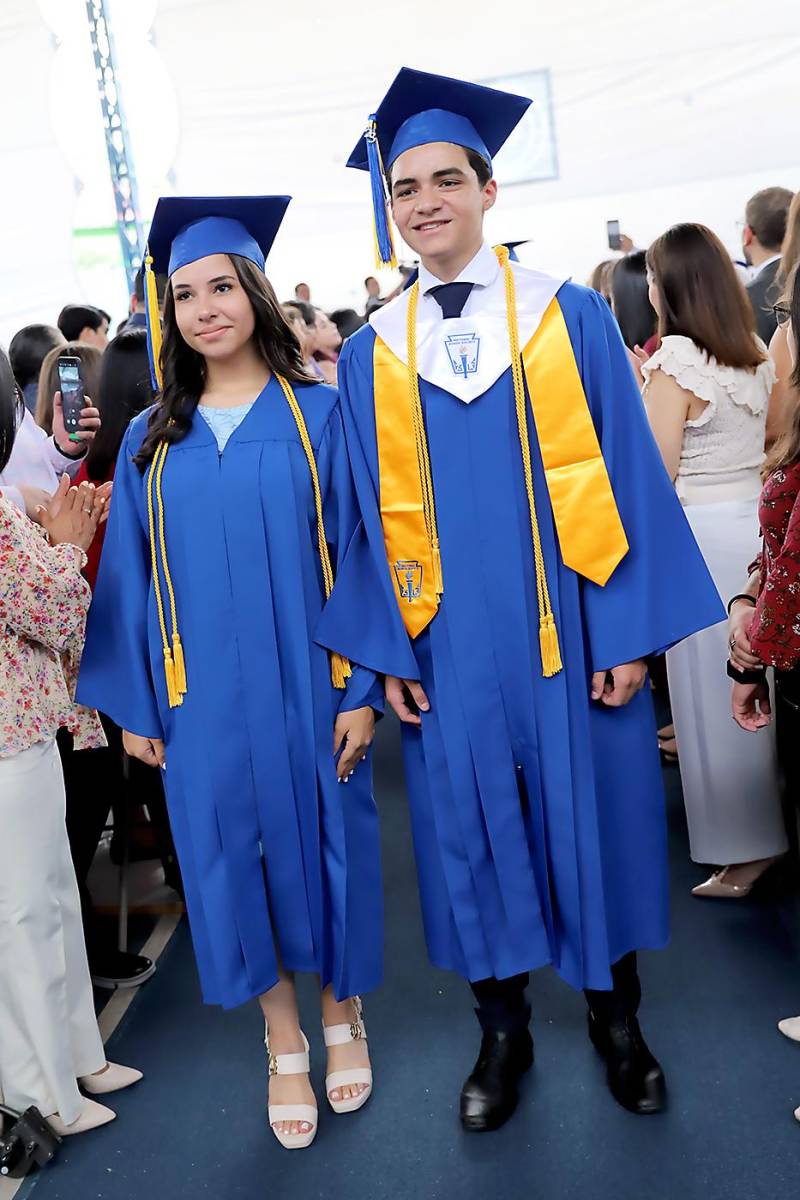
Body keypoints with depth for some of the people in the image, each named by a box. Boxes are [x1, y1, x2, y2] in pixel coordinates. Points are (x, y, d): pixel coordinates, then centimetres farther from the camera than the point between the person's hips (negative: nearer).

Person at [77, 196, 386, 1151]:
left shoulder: (319, 415, -1)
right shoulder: (152, 441, 6)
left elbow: (355, 554, -4)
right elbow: (132, 578, 7)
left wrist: (362, 687, -9)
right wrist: (133, 702, 3)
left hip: (306, 683, -2)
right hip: (202, 696, 2)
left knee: (324, 841, 9)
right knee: (232, 857, 9)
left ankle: (342, 1016, 34)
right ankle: (284, 1044, 30)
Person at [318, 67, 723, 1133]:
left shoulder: (571, 316, 0)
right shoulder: (370, 356, 5)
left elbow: (624, 475, -3)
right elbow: (374, 516, 5)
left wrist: (629, 631, -8)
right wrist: (386, 651, -2)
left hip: (567, 633, -1)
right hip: (446, 644, 2)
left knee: (594, 814, 10)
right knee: (472, 829, 10)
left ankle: (615, 1017, 33)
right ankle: (504, 1032, 31)